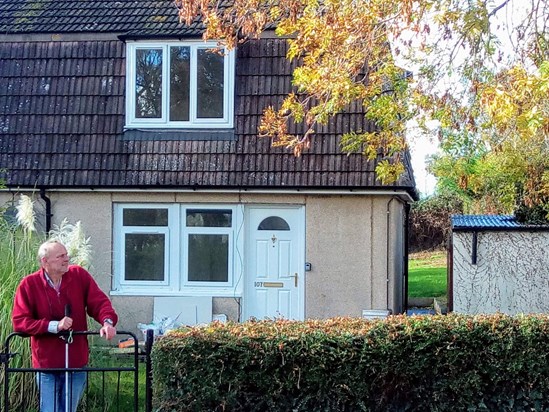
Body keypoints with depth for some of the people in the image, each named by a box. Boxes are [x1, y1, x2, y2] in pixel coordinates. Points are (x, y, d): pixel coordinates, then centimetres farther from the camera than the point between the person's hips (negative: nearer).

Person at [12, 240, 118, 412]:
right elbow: (19, 322, -11)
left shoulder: (79, 275, -2)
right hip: (47, 364, -2)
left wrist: (107, 321, -26)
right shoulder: (29, 285, -9)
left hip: (77, 363, 3)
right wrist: (54, 326, -20)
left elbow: (99, 301, -5)